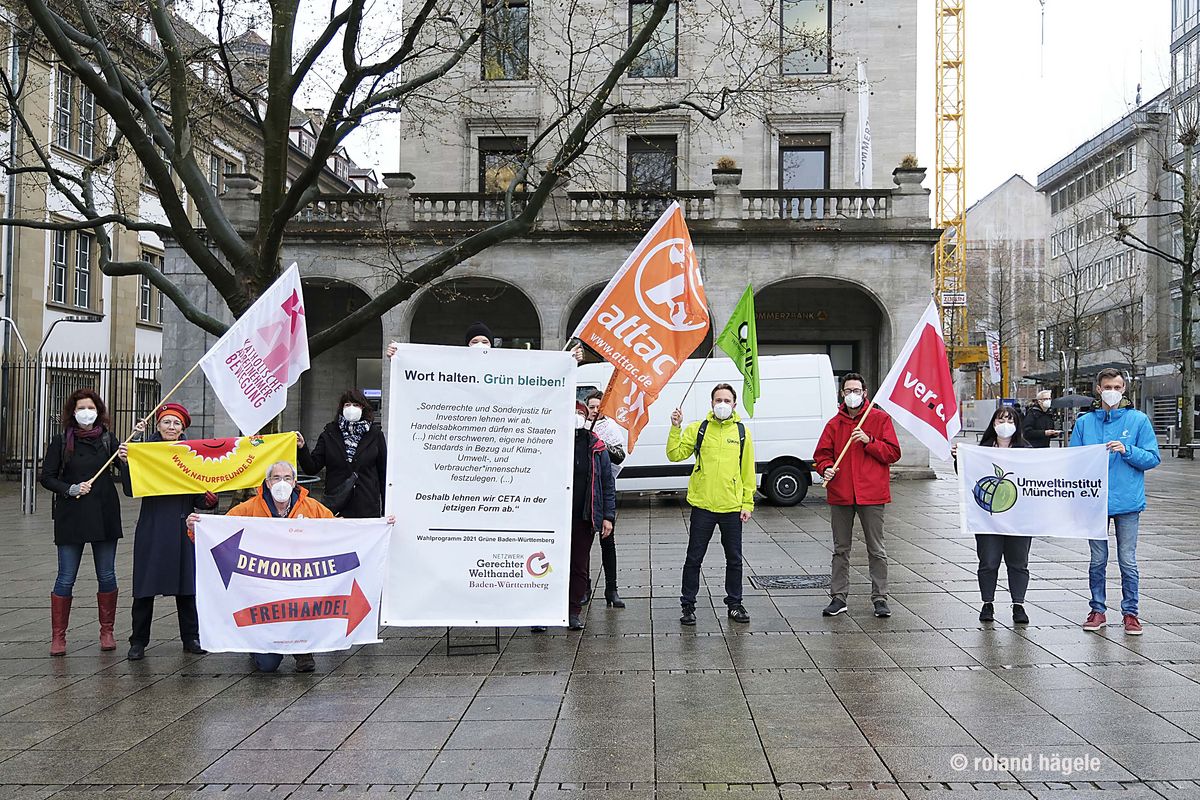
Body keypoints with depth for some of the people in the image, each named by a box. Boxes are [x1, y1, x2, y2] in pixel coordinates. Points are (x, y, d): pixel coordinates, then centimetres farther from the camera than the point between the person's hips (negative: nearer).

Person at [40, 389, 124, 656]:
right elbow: (46, 476, 1)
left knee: (107, 576, 6)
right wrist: (71, 489, -13)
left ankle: (107, 631, 18)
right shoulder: (61, 441, 1)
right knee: (66, 578, 0)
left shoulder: (108, 439, 5)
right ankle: (58, 637, 9)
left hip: (105, 515, 2)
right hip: (71, 516, -1)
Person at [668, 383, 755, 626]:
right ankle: (688, 605, 15)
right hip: (703, 506, -1)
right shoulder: (698, 429, 2)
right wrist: (676, 428, -14)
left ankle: (734, 603, 25)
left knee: (734, 559, 11)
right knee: (694, 558, 4)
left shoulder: (742, 432, 5)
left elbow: (748, 471, 7)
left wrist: (747, 503, 3)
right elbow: (675, 454, -3)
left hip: (732, 508, 1)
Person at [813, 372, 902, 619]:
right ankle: (838, 596, 16)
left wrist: (868, 441, -15)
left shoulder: (880, 419, 2)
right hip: (840, 496, 3)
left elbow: (893, 453, -3)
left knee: (876, 550, 3)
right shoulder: (834, 424, 9)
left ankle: (880, 598, 11)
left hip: (872, 495, -3)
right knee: (841, 550, 9)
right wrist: (826, 468, -10)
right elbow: (822, 453, 10)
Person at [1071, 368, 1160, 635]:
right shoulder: (1084, 422, 6)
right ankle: (1098, 610, 20)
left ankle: (1130, 613, 15)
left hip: (1127, 502, -2)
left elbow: (1152, 458, -1)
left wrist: (1127, 450, -15)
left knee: (1127, 561, 3)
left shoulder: (1138, 420, 1)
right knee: (1097, 560, 10)